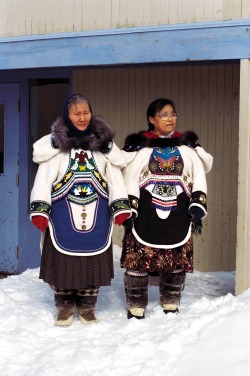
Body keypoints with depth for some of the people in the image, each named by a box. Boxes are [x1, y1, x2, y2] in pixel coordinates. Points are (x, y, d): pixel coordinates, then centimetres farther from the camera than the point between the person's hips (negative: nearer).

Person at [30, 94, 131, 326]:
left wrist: (121, 208, -4)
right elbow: (44, 178, -3)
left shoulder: (103, 142, 8)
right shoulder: (55, 143, 1)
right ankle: (64, 307, 20)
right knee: (63, 262, 4)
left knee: (93, 261, 7)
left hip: (97, 217, 2)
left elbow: (115, 177, 5)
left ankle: (86, 307, 21)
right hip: (63, 218, -2)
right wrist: (39, 210, -11)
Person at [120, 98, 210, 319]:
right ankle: (136, 307, 10)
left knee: (177, 261, 6)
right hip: (145, 216, -2)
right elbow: (129, 180, 1)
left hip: (178, 217, 3)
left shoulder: (188, 146, 12)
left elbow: (199, 178, 11)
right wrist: (128, 211, -6)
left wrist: (198, 208, 1)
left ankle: (171, 305, 22)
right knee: (138, 260, -4)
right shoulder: (139, 145, 3)